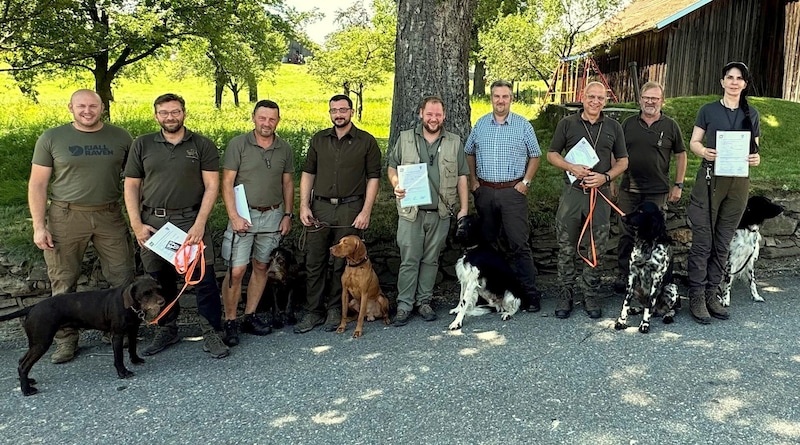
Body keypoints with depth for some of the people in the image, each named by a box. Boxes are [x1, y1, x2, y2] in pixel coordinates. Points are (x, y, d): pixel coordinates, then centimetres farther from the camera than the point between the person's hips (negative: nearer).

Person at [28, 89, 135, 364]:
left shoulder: (120, 137, 5)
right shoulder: (51, 138, 1)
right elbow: (37, 184, 2)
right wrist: (39, 226, -5)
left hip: (110, 217, 1)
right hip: (65, 217, -1)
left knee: (123, 280, 2)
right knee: (63, 284, 5)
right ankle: (66, 340, 18)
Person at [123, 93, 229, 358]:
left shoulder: (202, 146, 2)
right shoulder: (142, 145, 8)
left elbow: (211, 186, -2)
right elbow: (131, 187, 8)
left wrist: (199, 224, -11)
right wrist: (137, 225, -2)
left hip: (191, 221, -2)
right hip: (152, 223, 3)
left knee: (205, 278, -5)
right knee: (160, 281, 10)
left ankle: (211, 334, 7)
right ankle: (166, 330, 27)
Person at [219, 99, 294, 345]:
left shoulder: (284, 149, 6)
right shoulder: (238, 144, -6)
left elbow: (288, 184, 13)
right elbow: (227, 183, -7)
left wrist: (288, 215, 7)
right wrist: (234, 217, -14)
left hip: (273, 216, 4)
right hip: (244, 215, -4)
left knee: (261, 267, 10)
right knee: (236, 270, -6)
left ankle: (250, 317, 22)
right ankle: (229, 322, 7)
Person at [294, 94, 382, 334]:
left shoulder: (366, 142, 2)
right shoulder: (319, 139, 10)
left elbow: (373, 178, 0)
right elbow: (308, 173, 12)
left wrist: (366, 212, -8)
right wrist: (304, 206, 2)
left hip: (350, 209, -2)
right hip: (320, 208, 3)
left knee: (343, 263, 4)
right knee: (314, 262, 3)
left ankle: (334, 309, 19)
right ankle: (313, 311, 14)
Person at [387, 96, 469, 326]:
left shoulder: (454, 142, 8)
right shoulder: (405, 138, 6)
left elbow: (462, 178, 8)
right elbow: (392, 167, 10)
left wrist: (464, 208, 2)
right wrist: (396, 185, -11)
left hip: (440, 213, 1)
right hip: (411, 211, -1)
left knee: (431, 259, 9)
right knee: (409, 260, -1)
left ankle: (424, 301, 21)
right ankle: (404, 305, 8)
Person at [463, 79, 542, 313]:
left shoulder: (523, 125, 1)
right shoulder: (480, 124, 9)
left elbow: (535, 156, 6)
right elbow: (469, 153, 18)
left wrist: (526, 182, -4)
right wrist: (473, 180, 8)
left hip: (513, 191, -3)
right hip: (485, 191, 4)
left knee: (518, 244, -8)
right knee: (486, 242, 11)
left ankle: (529, 293, -2)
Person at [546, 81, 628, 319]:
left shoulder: (613, 127, 9)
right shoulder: (567, 123, 5)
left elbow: (623, 161, 11)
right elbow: (552, 154, 7)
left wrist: (605, 177, -8)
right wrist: (572, 167, -11)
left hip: (600, 194, 1)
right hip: (571, 192, -1)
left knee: (597, 248, 6)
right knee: (566, 247, 3)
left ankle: (591, 296, 18)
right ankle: (566, 294, 14)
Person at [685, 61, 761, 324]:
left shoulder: (751, 114, 10)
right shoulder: (709, 110, 3)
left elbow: (754, 148, 13)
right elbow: (694, 142, 2)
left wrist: (756, 159, -10)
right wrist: (704, 152, -19)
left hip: (738, 182, 3)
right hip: (710, 180, -3)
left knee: (723, 243, 7)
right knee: (703, 242, -5)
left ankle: (711, 293, 16)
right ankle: (696, 296, 3)